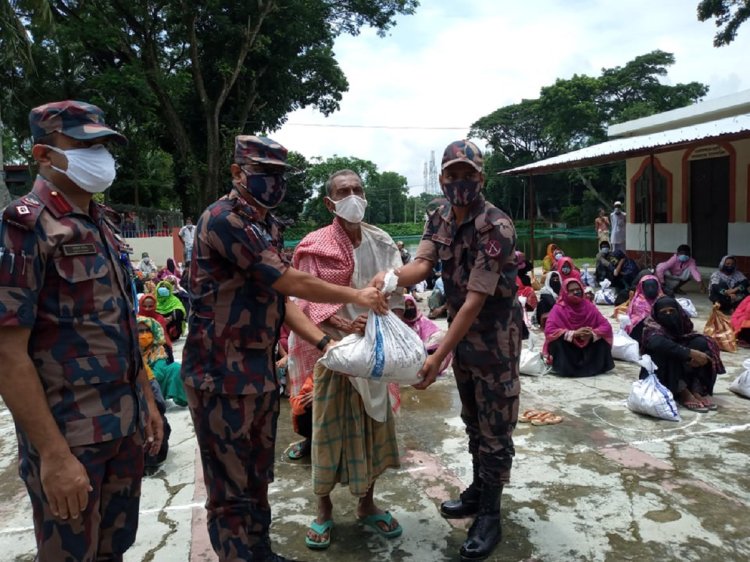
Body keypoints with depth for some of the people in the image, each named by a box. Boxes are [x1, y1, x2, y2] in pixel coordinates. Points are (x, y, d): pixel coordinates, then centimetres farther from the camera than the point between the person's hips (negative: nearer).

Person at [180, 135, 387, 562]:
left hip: (262, 369, 9)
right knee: (231, 485, 5)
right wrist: (356, 296, -11)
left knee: (257, 476, 20)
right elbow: (289, 282, -19)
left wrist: (325, 342, 1)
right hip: (222, 373, -9)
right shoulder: (224, 219, -16)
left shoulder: (269, 226, 13)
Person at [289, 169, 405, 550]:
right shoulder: (315, 246, -8)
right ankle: (324, 507, 26)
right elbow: (309, 301, -13)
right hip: (334, 346, -4)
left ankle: (367, 502, 32)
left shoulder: (381, 242, 4)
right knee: (330, 425, 6)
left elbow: (395, 293, 7)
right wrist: (345, 325, -29)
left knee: (374, 422, 13)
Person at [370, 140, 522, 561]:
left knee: (495, 425, 4)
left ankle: (490, 516, 18)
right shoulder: (440, 220, 0)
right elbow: (421, 264, -13)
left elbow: (475, 300, -27)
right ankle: (479, 489, 38)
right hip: (462, 333, 7)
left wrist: (437, 357, -30)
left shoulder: (497, 227, -24)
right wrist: (390, 278, -37)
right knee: (472, 419, 19)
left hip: (496, 336, -7)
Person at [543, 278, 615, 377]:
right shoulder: (559, 308, -12)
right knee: (557, 339, -31)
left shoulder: (589, 306, -4)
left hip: (587, 347, 3)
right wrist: (573, 333, -32)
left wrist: (592, 334, -29)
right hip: (567, 349, -2)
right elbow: (549, 330, -24)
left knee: (602, 338, -20)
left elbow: (606, 326, -8)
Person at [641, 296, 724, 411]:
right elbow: (658, 343, -37)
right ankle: (682, 393, -30)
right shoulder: (652, 327, -14)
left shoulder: (681, 323, 0)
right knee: (668, 351, -31)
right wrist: (690, 353, -40)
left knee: (700, 343, -14)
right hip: (658, 374, -4)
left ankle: (698, 390, -21)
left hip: (683, 370, 5)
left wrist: (703, 356, -31)